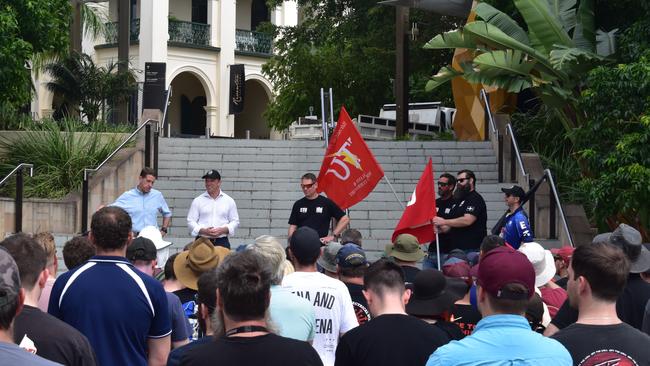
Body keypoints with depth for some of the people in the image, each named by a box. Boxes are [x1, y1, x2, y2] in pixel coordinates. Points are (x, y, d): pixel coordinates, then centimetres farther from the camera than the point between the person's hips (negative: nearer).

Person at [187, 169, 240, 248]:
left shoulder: (229, 201, 10)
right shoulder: (197, 201, 8)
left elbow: (235, 221, 10)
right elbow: (191, 221, 5)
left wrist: (223, 230, -9)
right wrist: (203, 231, -12)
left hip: (222, 242, 0)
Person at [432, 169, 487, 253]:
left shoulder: (475, 199, -7)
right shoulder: (459, 200, 23)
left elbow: (467, 220, -20)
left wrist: (444, 222, -16)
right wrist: (441, 228, 8)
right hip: (457, 248, 9)